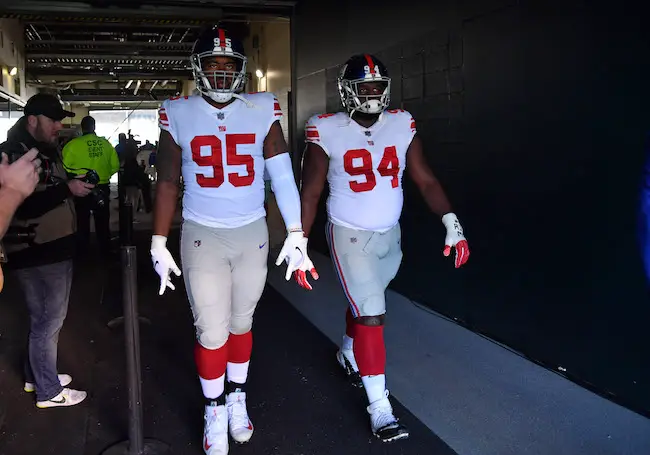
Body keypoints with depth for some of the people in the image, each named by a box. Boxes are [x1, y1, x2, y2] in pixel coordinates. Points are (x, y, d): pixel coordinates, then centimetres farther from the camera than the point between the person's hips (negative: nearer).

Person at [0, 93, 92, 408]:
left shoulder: (48, 150, 16)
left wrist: (80, 185, 7)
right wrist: (68, 189, -27)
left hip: (54, 249, 10)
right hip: (37, 254, -10)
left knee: (44, 318, 20)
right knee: (48, 321, 0)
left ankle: (36, 376, 35)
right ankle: (48, 391, 14)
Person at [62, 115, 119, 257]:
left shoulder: (73, 144, -12)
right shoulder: (105, 143, -3)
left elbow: (64, 167, -14)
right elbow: (115, 166, -1)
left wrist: (75, 175, 4)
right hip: (102, 188, 3)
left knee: (82, 222, 12)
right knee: (102, 223, 15)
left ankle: (82, 252, 20)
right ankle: (105, 251, 22)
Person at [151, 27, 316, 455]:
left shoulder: (263, 112, -4)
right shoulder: (178, 115, -4)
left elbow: (282, 176, -4)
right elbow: (168, 183, 1)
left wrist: (296, 234, -7)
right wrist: (159, 243, 0)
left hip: (253, 233, 1)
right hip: (202, 235, -1)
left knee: (241, 321, 14)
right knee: (211, 330, 3)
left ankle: (237, 399, 36)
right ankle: (215, 411, 25)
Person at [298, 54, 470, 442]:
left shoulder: (402, 126, -4)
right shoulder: (328, 132, -13)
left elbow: (425, 180, -2)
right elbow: (310, 192, -8)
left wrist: (451, 221, -13)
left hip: (390, 234, 5)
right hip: (349, 236, -4)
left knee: (366, 302, 21)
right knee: (371, 315, -6)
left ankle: (348, 354, 51)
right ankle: (381, 408, 6)